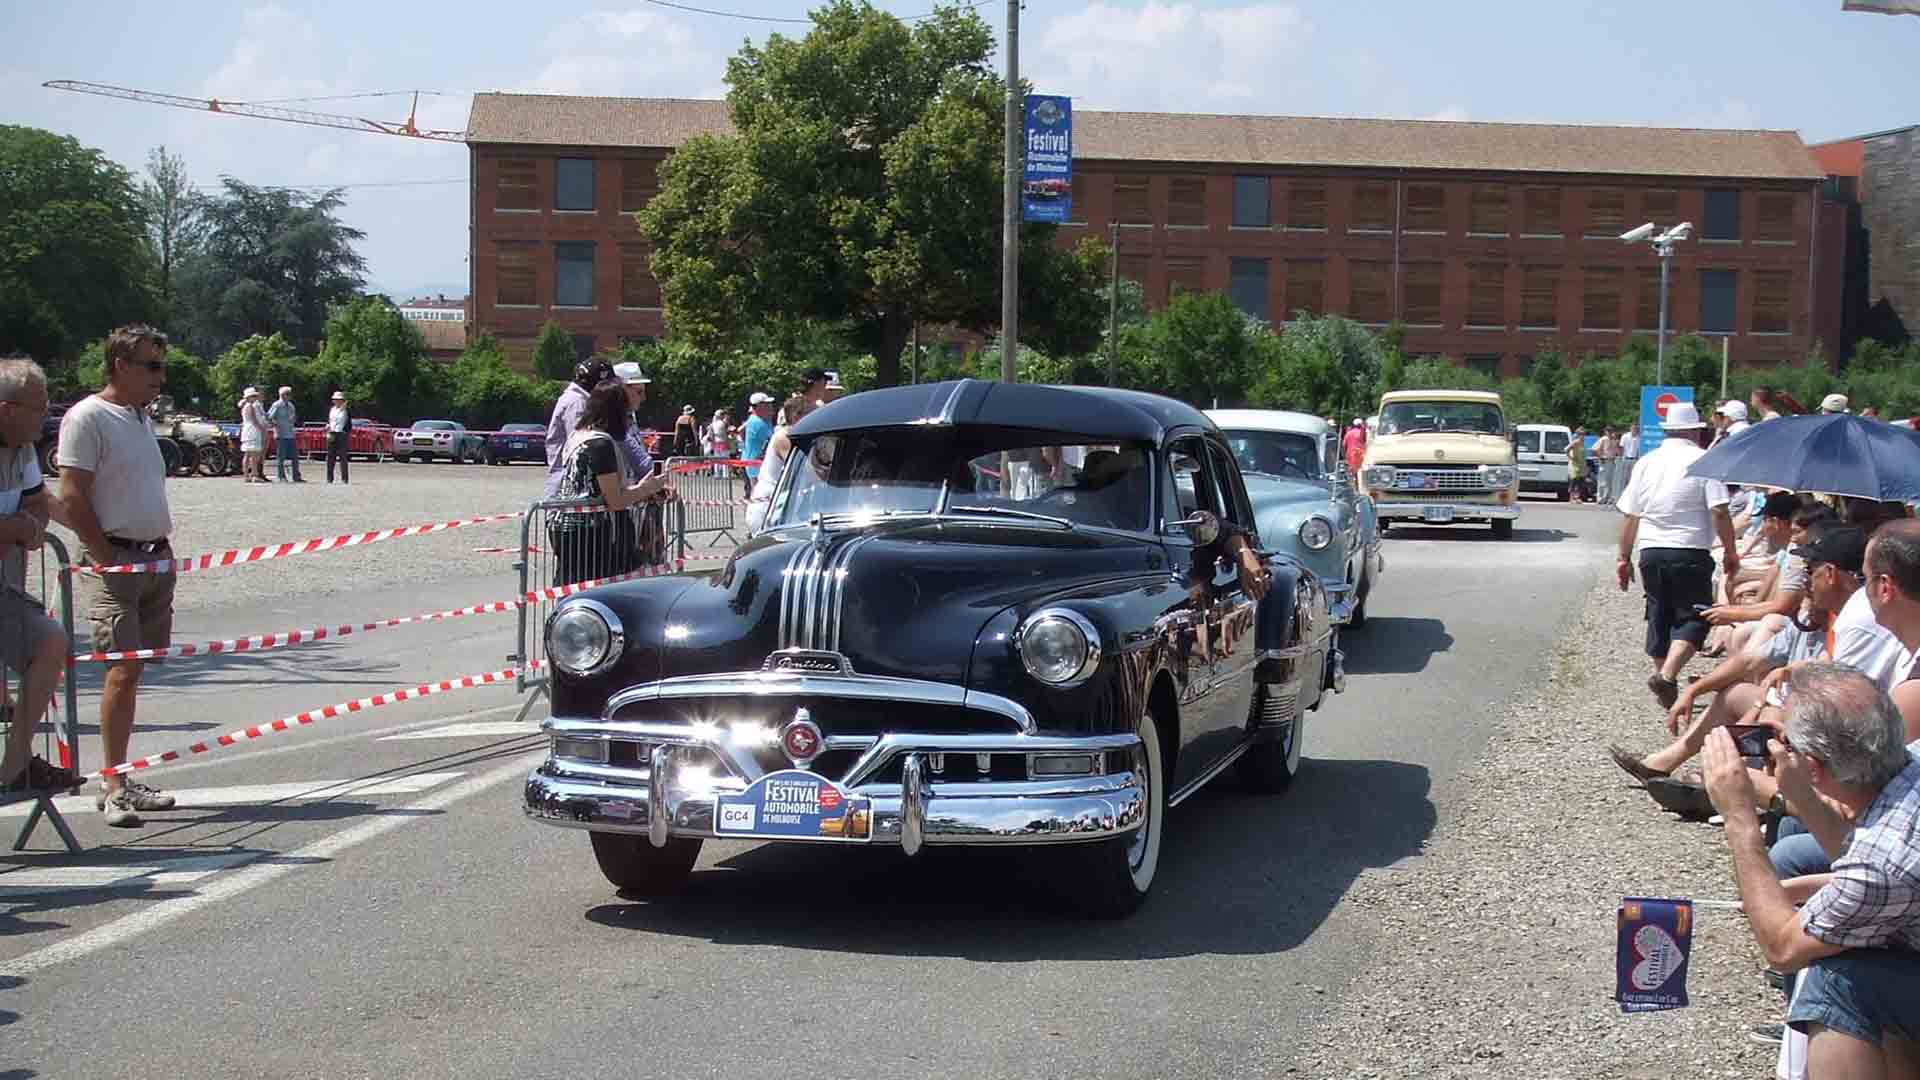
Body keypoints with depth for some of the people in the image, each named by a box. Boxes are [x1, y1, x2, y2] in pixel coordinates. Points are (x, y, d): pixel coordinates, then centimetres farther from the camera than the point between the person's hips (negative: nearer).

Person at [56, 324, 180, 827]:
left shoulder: (142, 416, 16)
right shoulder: (87, 418, -10)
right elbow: (71, 500, -14)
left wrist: (162, 550, 15)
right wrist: (109, 559, -15)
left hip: (156, 558, 8)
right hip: (117, 561, -8)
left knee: (133, 669, 9)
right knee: (123, 670, -11)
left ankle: (120, 779, 15)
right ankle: (112, 786, -6)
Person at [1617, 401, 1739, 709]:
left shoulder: (1646, 463, 10)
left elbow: (1630, 516, 11)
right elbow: (1719, 512, -12)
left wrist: (1624, 558, 17)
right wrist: (1730, 551, -3)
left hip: (1650, 551, 5)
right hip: (1690, 553, -5)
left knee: (1659, 617, 16)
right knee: (1694, 618, 0)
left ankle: (1662, 674, 21)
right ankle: (1667, 675, -18)